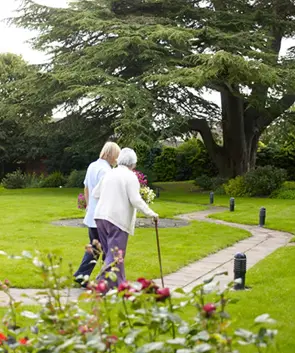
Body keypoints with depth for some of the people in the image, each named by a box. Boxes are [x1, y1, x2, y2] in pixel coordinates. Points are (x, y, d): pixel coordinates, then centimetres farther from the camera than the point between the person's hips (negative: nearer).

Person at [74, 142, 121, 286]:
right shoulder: (105, 170, -16)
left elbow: (86, 189, 20)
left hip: (91, 215, 9)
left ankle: (81, 275, 15)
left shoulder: (92, 166, 12)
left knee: (94, 247, 17)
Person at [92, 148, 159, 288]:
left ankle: (118, 284, 21)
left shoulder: (109, 173, 13)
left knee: (110, 254, 14)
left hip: (101, 216, 7)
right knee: (115, 256, -4)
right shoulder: (130, 176, -6)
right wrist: (151, 213, -2)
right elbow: (135, 200, -13)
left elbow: (95, 194, 19)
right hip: (118, 219, -7)